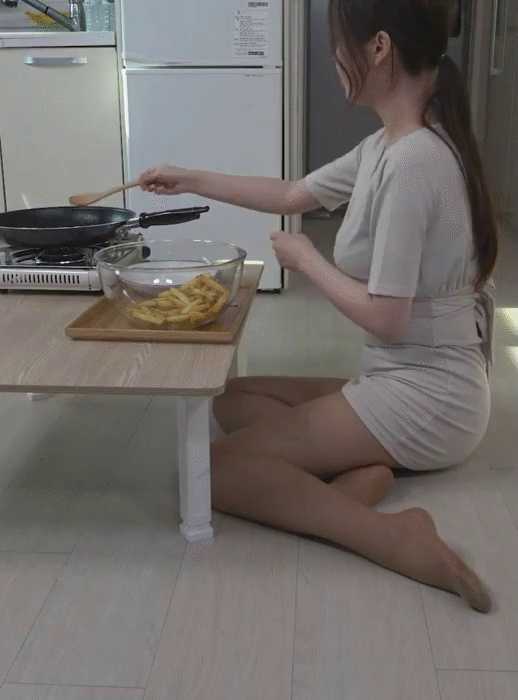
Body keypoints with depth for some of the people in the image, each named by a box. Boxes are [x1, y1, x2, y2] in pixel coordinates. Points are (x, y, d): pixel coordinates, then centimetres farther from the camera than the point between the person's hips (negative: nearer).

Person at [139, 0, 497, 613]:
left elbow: (384, 317, -23)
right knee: (233, 400, 15)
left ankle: (395, 538, -19)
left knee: (215, 467, -12)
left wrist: (304, 257, -7)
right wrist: (189, 181, 23)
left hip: (425, 397, -10)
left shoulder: (411, 161, -23)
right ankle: (361, 470, -5)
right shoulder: (389, 145, 7)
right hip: (409, 382, 10)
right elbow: (293, 196, 21)